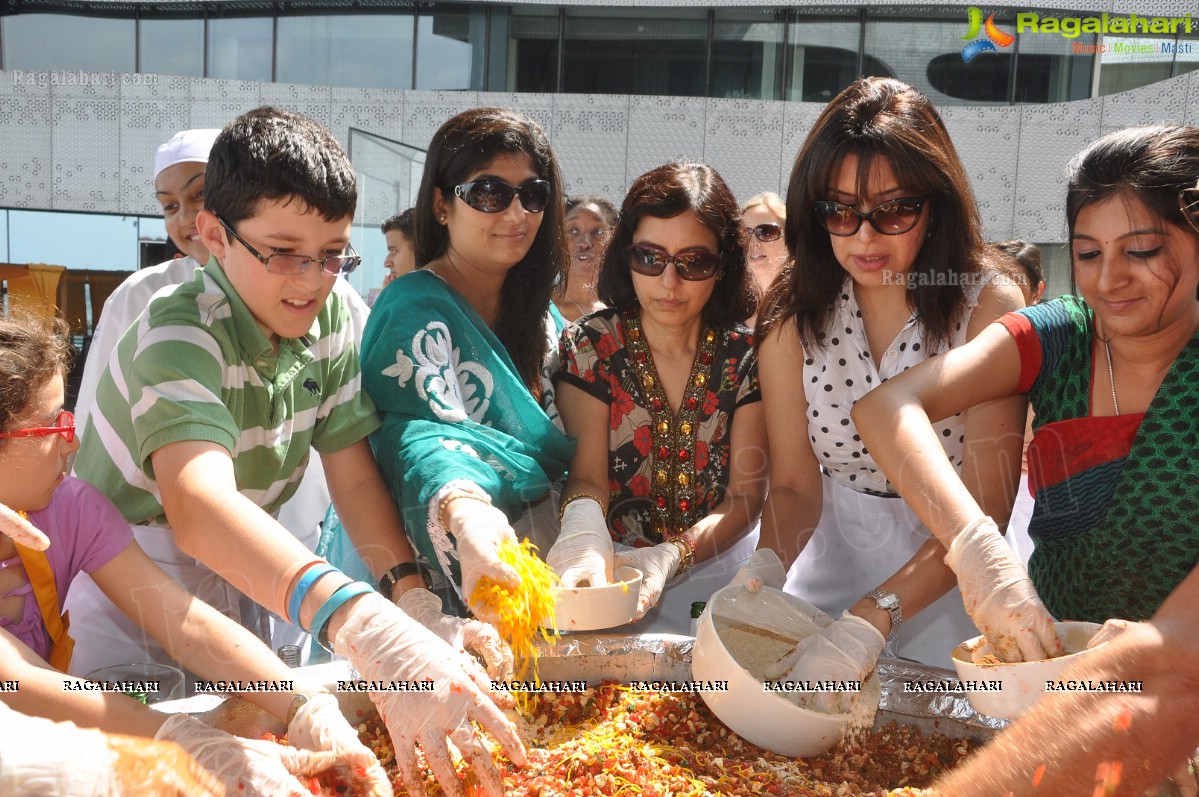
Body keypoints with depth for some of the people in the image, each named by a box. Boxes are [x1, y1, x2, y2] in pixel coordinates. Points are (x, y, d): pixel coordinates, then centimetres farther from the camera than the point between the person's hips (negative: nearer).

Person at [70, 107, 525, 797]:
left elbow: (355, 473, -12)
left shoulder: (333, 318, -10)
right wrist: (366, 627, -65)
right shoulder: (178, 335, -31)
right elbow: (198, 505, -49)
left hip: (242, 580, 6)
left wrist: (415, 598, -30)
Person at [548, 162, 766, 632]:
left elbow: (746, 498, -5)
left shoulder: (744, 357, -1)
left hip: (718, 568, 1)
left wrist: (671, 557, -24)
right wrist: (583, 526, -36)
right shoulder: (589, 347, -3)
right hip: (613, 568, -1)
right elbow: (587, 474, -11)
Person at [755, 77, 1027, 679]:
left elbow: (986, 505, -20)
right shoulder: (793, 318, -6)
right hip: (834, 557, 2)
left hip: (952, 576, -1)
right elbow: (793, 484, -7)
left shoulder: (989, 308, -16)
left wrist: (874, 618, -32)